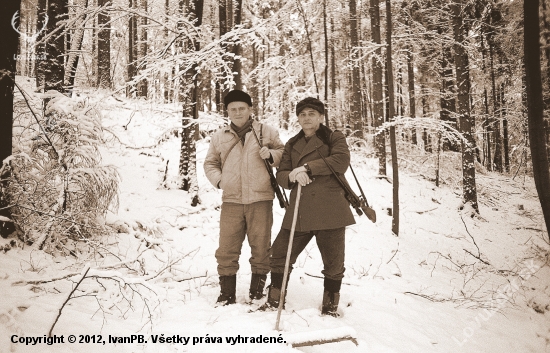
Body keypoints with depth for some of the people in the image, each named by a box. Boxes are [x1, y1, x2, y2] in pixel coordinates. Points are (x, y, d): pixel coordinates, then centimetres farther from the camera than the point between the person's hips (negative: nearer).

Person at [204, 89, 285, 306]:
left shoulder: (266, 132, 6)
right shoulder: (219, 136, 11)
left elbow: (284, 153, 12)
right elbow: (210, 163, 20)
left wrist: (272, 155, -9)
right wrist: (218, 179, 2)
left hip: (260, 200, -1)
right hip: (231, 201, 1)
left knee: (261, 247, 5)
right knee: (227, 249, 1)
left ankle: (257, 290, 20)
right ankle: (226, 293, 15)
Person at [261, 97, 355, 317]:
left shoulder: (334, 138, 6)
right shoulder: (292, 145, 18)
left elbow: (341, 161, -14)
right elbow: (281, 175, 11)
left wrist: (307, 167, -18)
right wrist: (292, 176, -13)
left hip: (330, 210, -3)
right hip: (299, 212, 4)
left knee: (333, 263, 5)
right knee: (279, 256, 4)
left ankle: (330, 307, 24)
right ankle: (274, 301, 22)